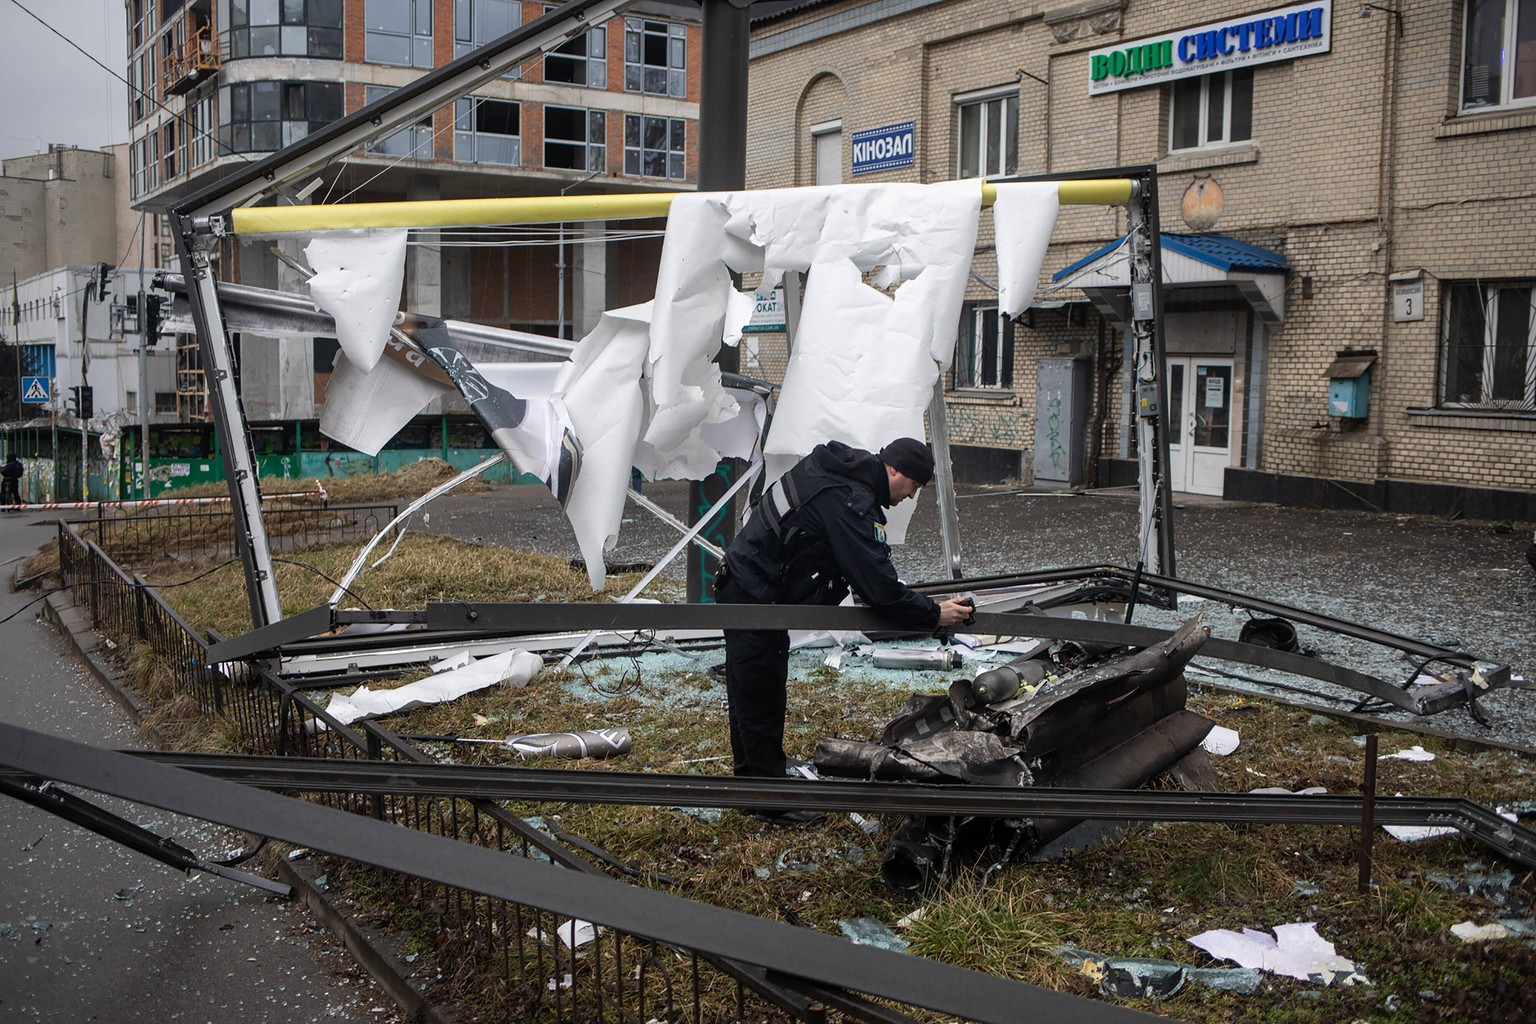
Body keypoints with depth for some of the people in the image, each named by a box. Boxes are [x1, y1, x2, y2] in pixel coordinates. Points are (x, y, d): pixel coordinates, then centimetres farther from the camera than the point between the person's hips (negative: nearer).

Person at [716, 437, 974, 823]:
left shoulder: (839, 466, 6)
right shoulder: (850, 503, -25)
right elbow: (878, 585, -24)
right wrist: (933, 614, -14)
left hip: (742, 585, 11)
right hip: (755, 599, -11)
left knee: (748, 694, 20)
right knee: (763, 700, -1)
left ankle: (750, 780, 33)